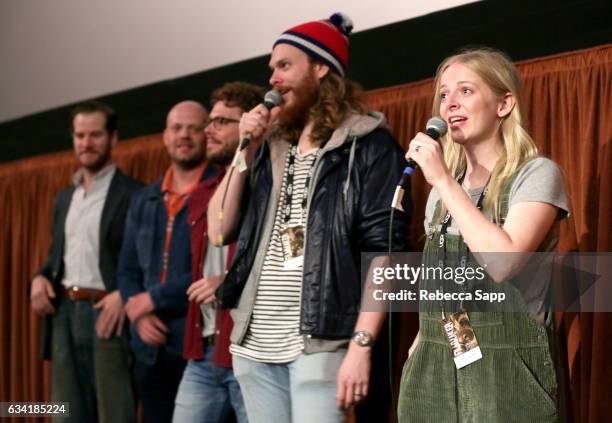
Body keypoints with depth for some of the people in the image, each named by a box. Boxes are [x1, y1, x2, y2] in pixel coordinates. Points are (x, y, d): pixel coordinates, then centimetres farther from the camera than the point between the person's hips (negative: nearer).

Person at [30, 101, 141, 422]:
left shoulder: (134, 195, -3)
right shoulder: (64, 198, 19)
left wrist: (124, 295, -23)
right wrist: (41, 278, 4)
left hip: (107, 314, -6)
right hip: (64, 314, 7)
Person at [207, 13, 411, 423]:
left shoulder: (368, 145, -3)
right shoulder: (271, 147, 16)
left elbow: (384, 250, -11)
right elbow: (220, 231, 11)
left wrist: (361, 345, -18)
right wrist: (246, 151, 3)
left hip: (320, 343, -6)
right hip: (254, 344, 6)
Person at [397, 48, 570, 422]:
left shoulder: (536, 174, -7)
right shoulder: (444, 186, 13)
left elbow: (502, 261, -23)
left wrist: (445, 182, -18)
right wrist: (422, 341, 10)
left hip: (507, 370, -6)